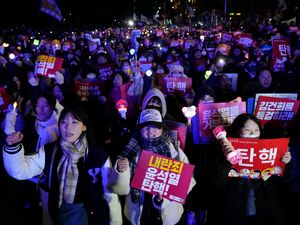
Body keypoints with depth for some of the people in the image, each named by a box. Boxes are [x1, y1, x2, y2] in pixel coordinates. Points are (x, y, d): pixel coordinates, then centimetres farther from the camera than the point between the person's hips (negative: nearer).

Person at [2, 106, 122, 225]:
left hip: (90, 213, -3)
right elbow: (20, 170, -11)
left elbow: (110, 192, -8)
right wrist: (13, 147, -28)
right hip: (60, 211, 3)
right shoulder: (49, 151, -5)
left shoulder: (98, 154, -14)